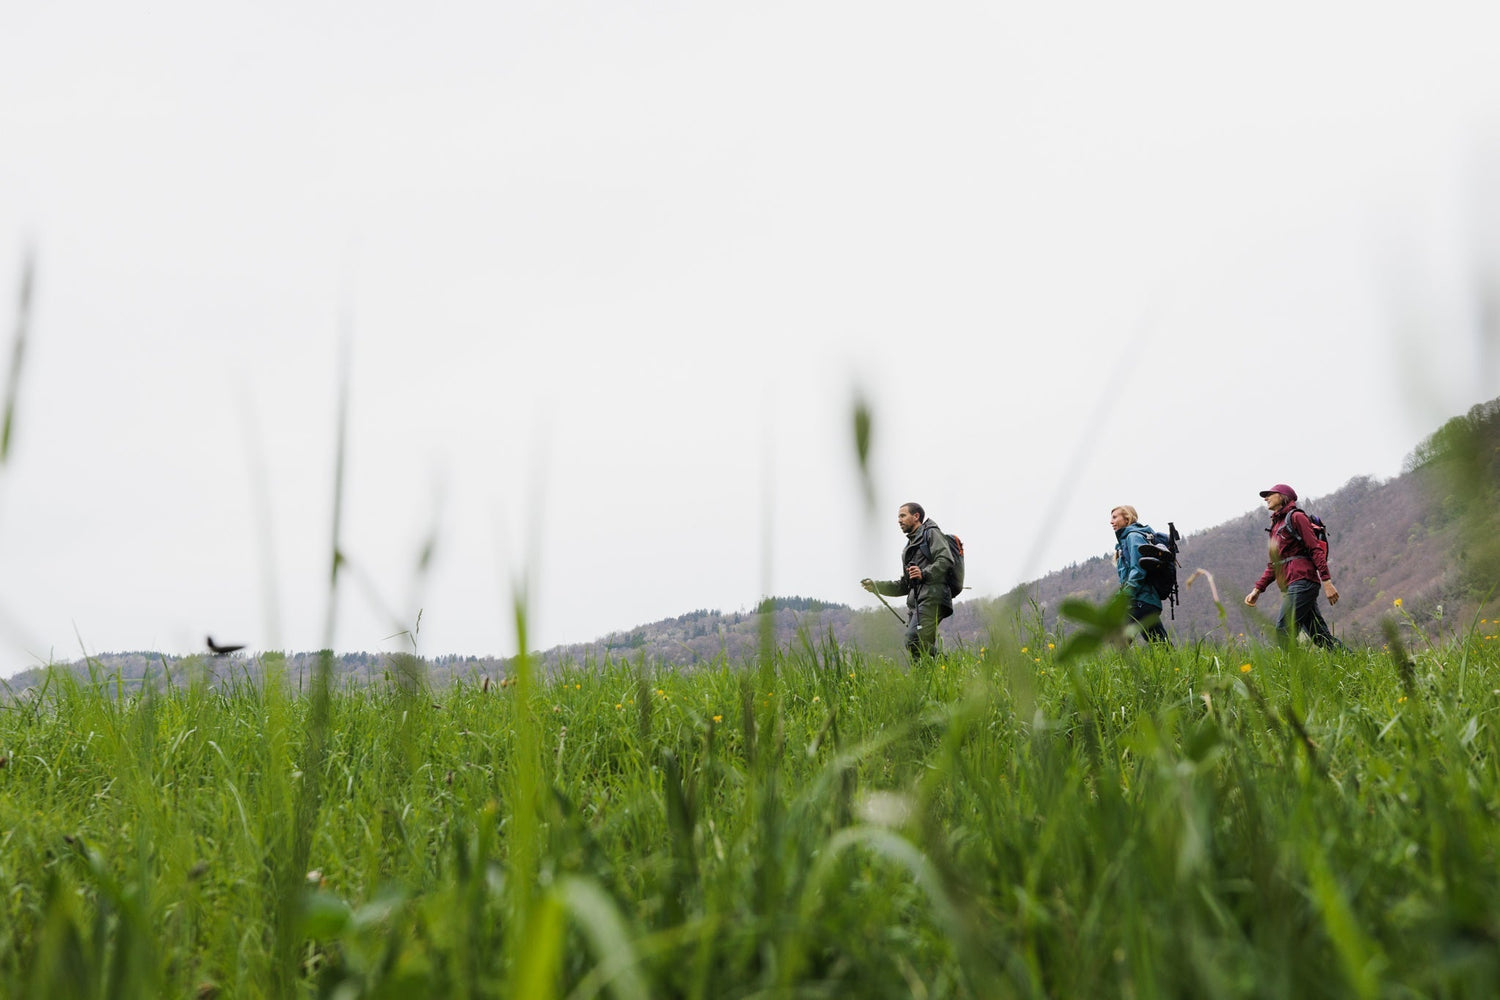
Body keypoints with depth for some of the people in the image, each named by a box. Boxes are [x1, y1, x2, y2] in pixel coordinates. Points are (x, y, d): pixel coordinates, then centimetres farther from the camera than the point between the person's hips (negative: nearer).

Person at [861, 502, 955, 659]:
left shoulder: (931, 533, 8)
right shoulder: (909, 548, 33)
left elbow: (946, 559, -9)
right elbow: (904, 586, 31)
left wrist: (925, 573, -21)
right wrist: (875, 586, 20)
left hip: (931, 599, -9)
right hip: (915, 604, 9)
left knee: (914, 641, -25)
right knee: (925, 647, -2)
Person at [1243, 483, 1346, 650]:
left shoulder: (1296, 517, 1)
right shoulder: (1276, 526, 25)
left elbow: (1315, 549, -7)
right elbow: (1273, 565, 24)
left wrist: (1327, 581, -16)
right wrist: (1257, 589, 13)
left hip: (1301, 580, -8)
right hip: (1290, 586, 8)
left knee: (1283, 631, -18)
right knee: (1320, 636, 4)